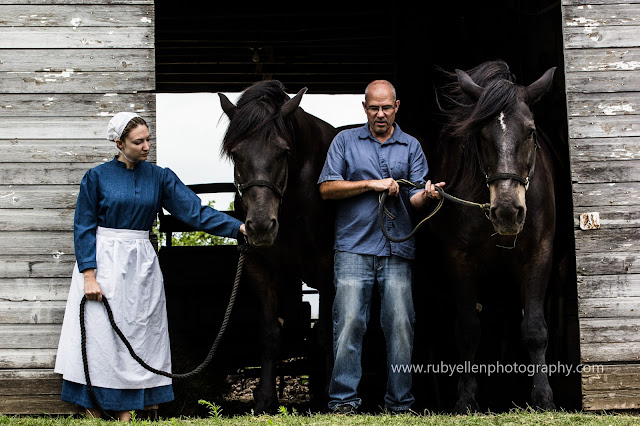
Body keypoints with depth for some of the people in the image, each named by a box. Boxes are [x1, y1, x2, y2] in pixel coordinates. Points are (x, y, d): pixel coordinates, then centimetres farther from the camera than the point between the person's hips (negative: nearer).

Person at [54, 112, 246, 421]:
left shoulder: (159, 177, 4)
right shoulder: (97, 177, -3)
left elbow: (195, 211, -2)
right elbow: (84, 228, -4)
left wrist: (239, 227, -14)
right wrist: (89, 275, -13)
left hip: (141, 264, 3)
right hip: (103, 260, -3)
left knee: (137, 334, 4)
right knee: (99, 334, -2)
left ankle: (125, 410, 12)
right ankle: (93, 410, 8)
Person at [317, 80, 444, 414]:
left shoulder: (411, 146, 14)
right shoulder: (345, 141, 10)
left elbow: (414, 199, 6)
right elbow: (326, 188, 1)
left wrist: (426, 194, -19)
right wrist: (371, 185, -8)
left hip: (397, 250, 1)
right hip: (354, 247, -1)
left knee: (400, 327, -1)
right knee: (349, 324, -7)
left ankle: (400, 404, 7)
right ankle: (343, 401, -1)